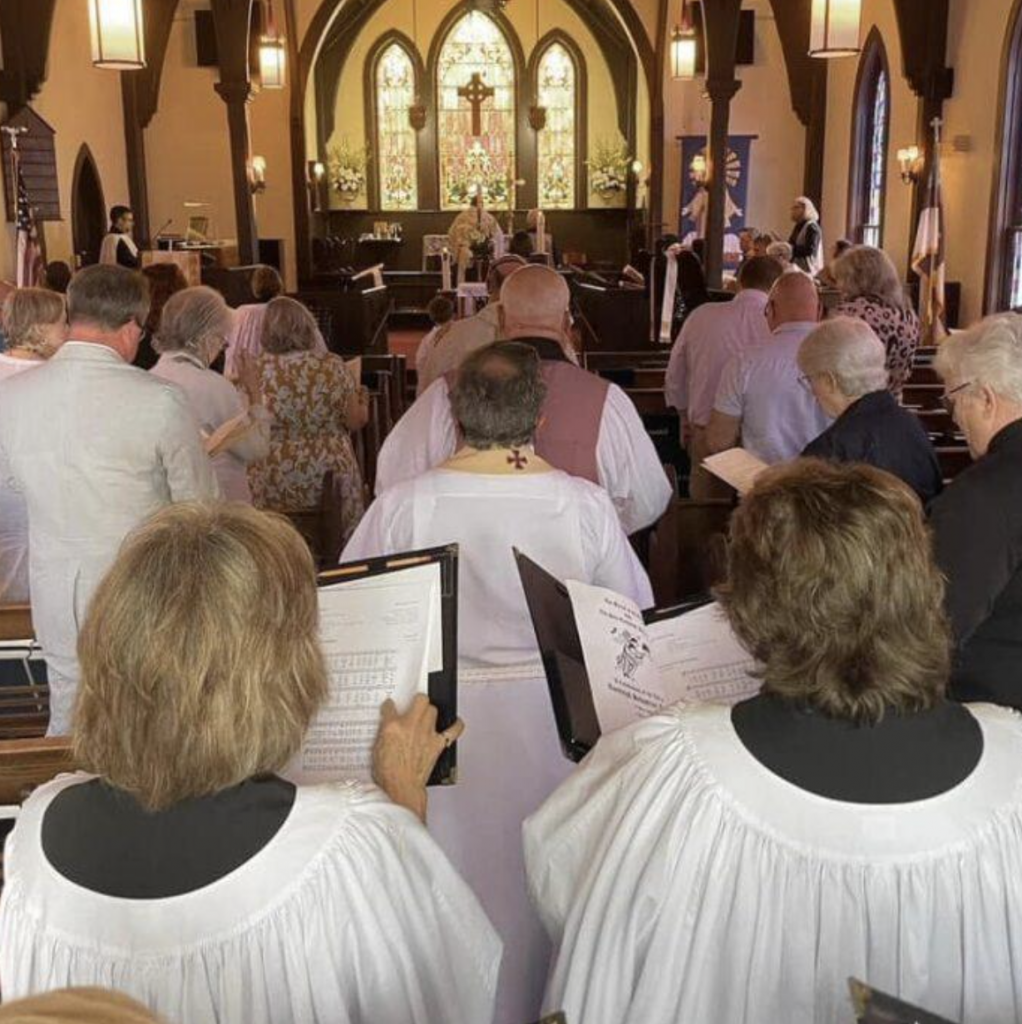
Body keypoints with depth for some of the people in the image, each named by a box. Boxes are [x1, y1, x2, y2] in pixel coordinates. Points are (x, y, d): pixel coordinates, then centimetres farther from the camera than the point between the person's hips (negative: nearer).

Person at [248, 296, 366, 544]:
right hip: (328, 475, 0)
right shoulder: (332, 366, -7)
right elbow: (355, 422, 0)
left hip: (270, 481, 0)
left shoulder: (256, 370, -6)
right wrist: (362, 400, 20)